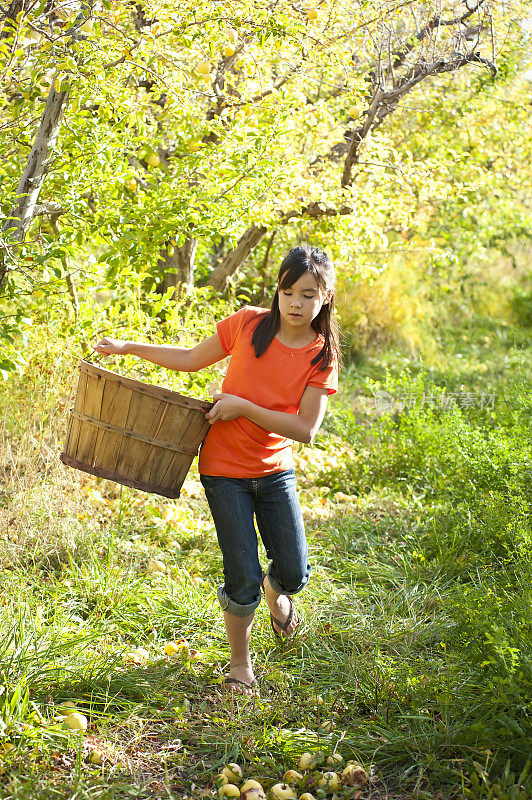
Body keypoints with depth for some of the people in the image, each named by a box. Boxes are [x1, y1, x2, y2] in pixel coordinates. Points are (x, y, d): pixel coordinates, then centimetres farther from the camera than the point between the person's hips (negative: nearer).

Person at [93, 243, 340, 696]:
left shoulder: (322, 356, -8)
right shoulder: (248, 324, -9)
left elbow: (305, 429, -16)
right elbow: (192, 360, 5)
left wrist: (242, 406, -22)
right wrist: (127, 347, 1)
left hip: (276, 472, 2)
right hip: (225, 471, -1)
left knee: (294, 574, 3)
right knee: (244, 578, -2)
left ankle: (274, 590, 42)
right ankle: (240, 663, 22)